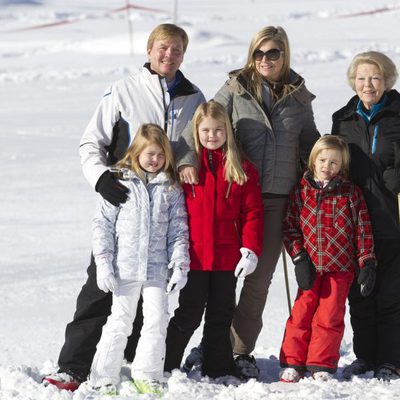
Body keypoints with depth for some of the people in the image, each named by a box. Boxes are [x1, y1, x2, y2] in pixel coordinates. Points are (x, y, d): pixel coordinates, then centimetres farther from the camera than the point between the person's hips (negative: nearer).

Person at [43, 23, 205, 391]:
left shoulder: (194, 99, 9)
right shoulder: (123, 92, -1)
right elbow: (91, 144, -1)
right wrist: (102, 178, -18)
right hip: (122, 204, -3)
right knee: (101, 287, -7)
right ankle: (73, 368, -5)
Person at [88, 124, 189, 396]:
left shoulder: (171, 189, 7)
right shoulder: (119, 184, 0)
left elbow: (179, 229, 8)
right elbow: (103, 225, -1)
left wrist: (180, 266, -1)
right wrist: (104, 264, -6)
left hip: (157, 268, 2)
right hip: (125, 268, -2)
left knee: (157, 319, -1)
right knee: (120, 321, -1)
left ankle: (147, 375, 13)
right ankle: (104, 379, 6)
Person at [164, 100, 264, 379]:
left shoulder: (241, 168, 4)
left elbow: (252, 211, 2)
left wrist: (251, 249, -7)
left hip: (227, 258, 2)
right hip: (194, 256, -2)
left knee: (221, 316, 11)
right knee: (188, 316, 2)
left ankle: (218, 371, 19)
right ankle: (166, 367, 12)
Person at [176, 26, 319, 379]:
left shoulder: (298, 96, 9)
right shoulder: (235, 90, 1)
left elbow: (310, 141, 20)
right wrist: (187, 160, -23)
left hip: (278, 198, 2)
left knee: (260, 277, 5)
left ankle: (242, 350, 14)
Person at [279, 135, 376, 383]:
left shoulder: (351, 194, 2)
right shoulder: (300, 192, 4)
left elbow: (363, 230, 3)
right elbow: (290, 227, 5)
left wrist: (367, 264, -3)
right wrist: (299, 258, -6)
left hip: (341, 268, -1)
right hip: (310, 267, 1)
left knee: (329, 317, -1)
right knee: (301, 314, -1)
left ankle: (322, 367, 5)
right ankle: (292, 364, 6)